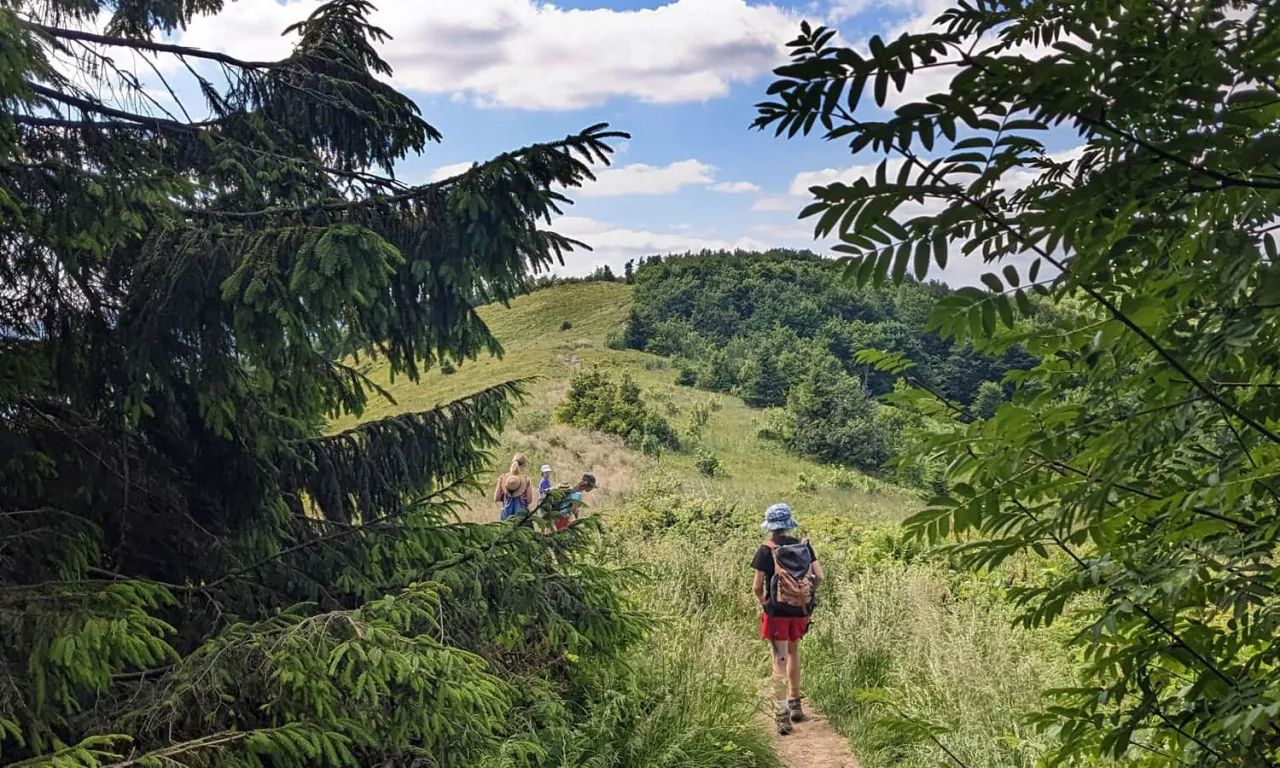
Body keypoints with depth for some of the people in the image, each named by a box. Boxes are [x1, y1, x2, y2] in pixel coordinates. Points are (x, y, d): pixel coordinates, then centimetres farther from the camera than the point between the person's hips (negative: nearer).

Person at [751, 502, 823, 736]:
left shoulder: (766, 551, -10)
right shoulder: (804, 546, 1)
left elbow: (757, 587, -10)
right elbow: (819, 576, -1)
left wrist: (762, 602, 10)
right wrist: (806, 594, 14)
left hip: (776, 611, -4)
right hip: (800, 611, 4)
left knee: (779, 661, 1)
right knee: (793, 651, 25)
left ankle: (783, 715, -2)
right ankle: (795, 704, 30)